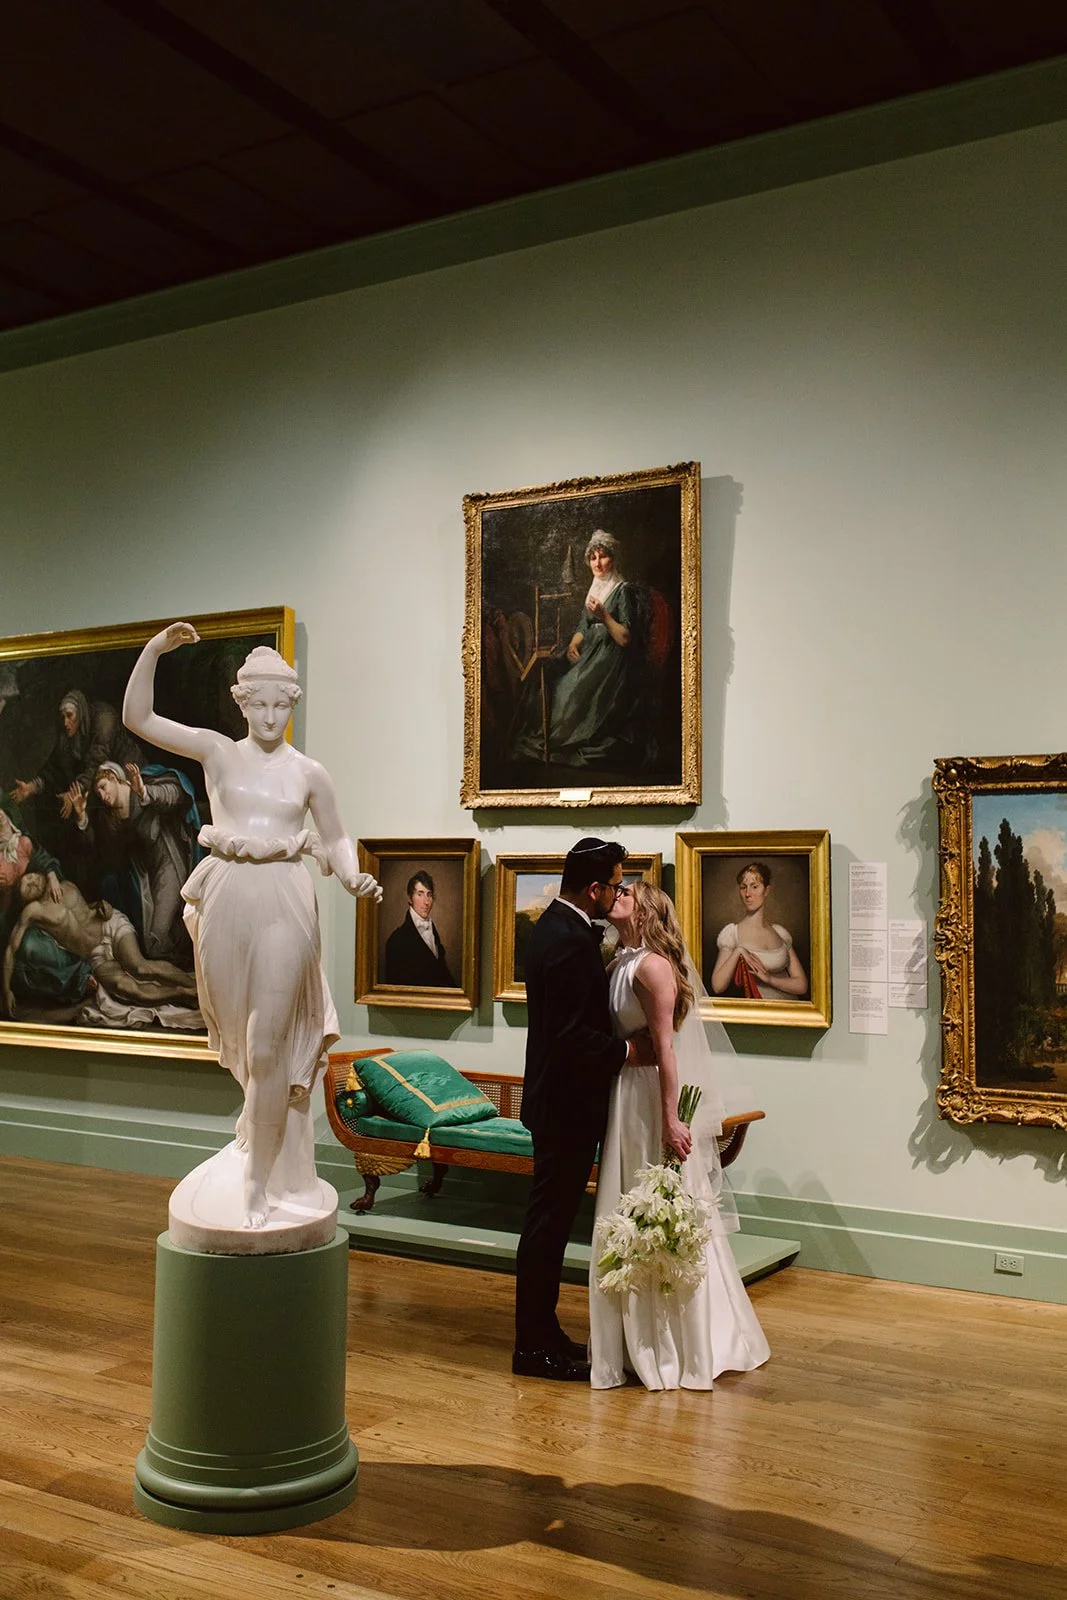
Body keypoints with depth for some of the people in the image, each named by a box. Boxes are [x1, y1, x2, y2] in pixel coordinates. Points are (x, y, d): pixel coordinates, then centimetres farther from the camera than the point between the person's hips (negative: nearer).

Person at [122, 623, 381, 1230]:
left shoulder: (310, 773, 4)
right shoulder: (218, 751, 5)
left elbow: (335, 839, 12)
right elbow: (137, 716, 0)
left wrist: (354, 877, -8)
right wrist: (154, 650, -11)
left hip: (283, 905, -2)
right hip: (225, 902, 2)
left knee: (267, 1049, -3)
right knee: (238, 1038, 13)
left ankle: (260, 1185, 7)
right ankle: (264, 1127, 41)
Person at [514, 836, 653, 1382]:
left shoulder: (554, 924, 9)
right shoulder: (572, 943, -23)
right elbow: (574, 1037, -26)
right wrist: (629, 1050, -13)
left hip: (556, 1096, 10)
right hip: (567, 1104, -10)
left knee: (550, 1219, 17)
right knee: (550, 1220, 0)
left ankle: (541, 1331, 28)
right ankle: (534, 1347, 10)